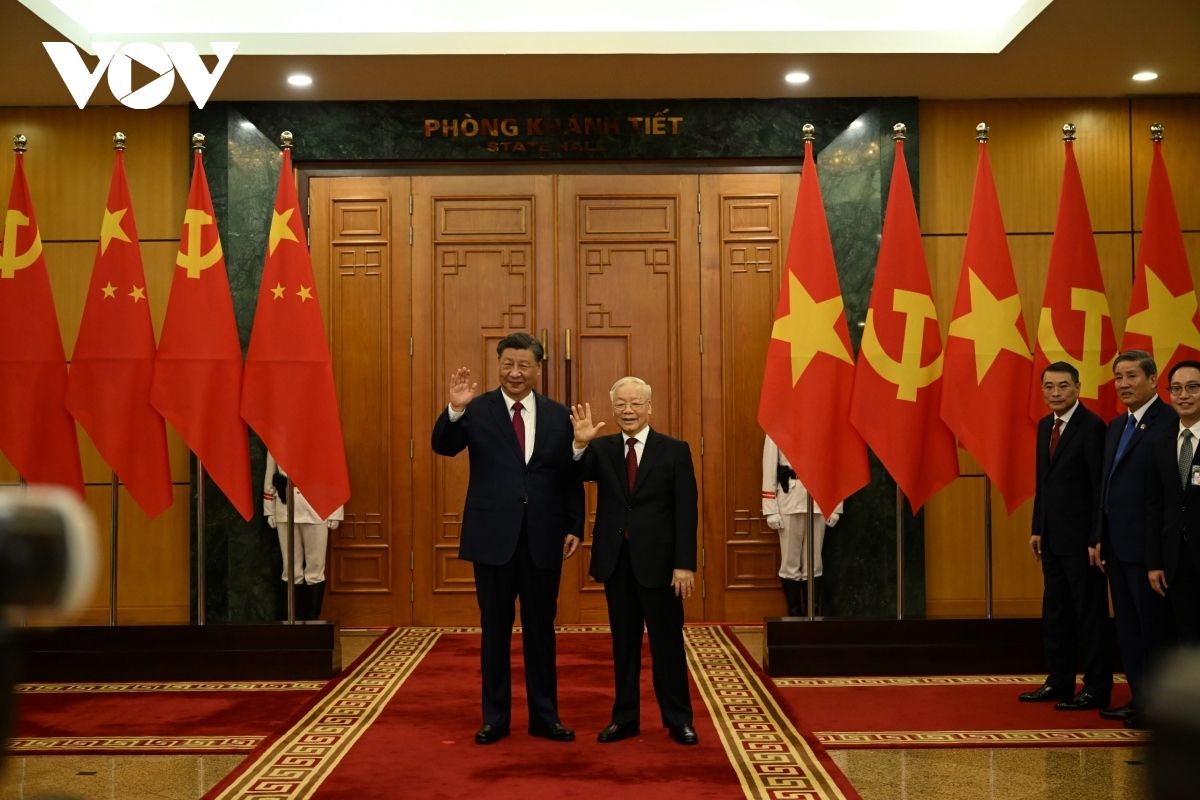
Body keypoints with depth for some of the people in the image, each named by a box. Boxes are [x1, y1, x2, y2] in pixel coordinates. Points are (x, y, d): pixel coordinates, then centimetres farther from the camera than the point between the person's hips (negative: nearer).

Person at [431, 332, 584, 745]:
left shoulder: (558, 415, 6)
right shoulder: (477, 409, 0)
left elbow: (571, 477, 6)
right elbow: (443, 447, -14)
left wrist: (575, 527, 1)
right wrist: (455, 409, -30)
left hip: (543, 538, 2)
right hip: (493, 536, -1)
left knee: (541, 629, 10)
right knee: (495, 629, 8)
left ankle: (545, 716, 22)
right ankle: (495, 718, 20)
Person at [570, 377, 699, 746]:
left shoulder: (674, 451, -2)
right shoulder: (601, 448, 5)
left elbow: (686, 512, -5)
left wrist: (685, 564, -11)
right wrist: (580, 444, -30)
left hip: (657, 561, -3)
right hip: (616, 560, 3)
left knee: (667, 641, 6)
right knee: (623, 642, 11)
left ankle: (679, 719, 17)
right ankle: (625, 717, 21)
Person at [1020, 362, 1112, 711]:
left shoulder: (1092, 427, -13)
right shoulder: (1045, 425, 12)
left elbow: (1102, 486, -16)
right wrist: (1037, 528, 12)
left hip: (1081, 536, -8)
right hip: (1052, 536, 8)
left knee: (1090, 613, 1)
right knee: (1055, 611, 14)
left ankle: (1097, 688, 9)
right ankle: (1059, 681, 23)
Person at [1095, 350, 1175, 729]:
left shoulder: (1170, 423, -12)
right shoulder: (1116, 425, 16)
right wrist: (1098, 538, 14)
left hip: (1147, 544, -9)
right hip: (1116, 543, 9)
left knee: (1153, 628, 2)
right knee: (1127, 627, 14)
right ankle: (1138, 700, 23)